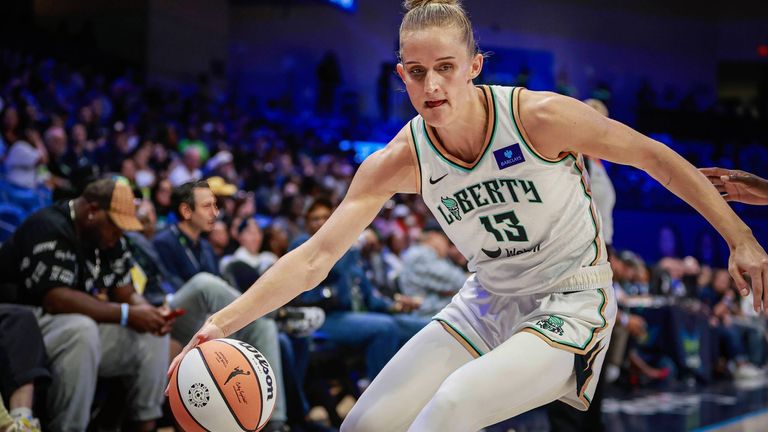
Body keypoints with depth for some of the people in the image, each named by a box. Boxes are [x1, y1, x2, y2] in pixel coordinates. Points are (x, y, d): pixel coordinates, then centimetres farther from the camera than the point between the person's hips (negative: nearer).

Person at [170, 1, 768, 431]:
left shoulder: (540, 117, -20)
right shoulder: (397, 162, -11)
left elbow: (656, 157, -8)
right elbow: (315, 257, -12)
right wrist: (223, 323, -24)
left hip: (570, 306, -5)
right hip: (487, 306, 5)